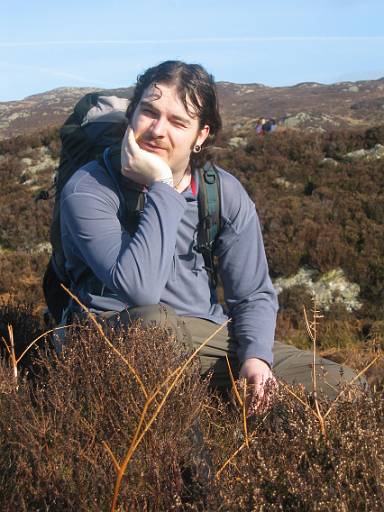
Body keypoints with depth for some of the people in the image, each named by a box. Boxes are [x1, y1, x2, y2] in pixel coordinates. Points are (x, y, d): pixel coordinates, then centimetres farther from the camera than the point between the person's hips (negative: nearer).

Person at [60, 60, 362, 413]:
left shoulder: (225, 193, -1)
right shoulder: (88, 190, -14)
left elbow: (254, 295, 6)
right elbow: (140, 289, -30)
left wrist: (256, 355, -14)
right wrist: (161, 187, -26)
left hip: (206, 334, 4)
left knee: (340, 385, -7)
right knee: (151, 320, -41)